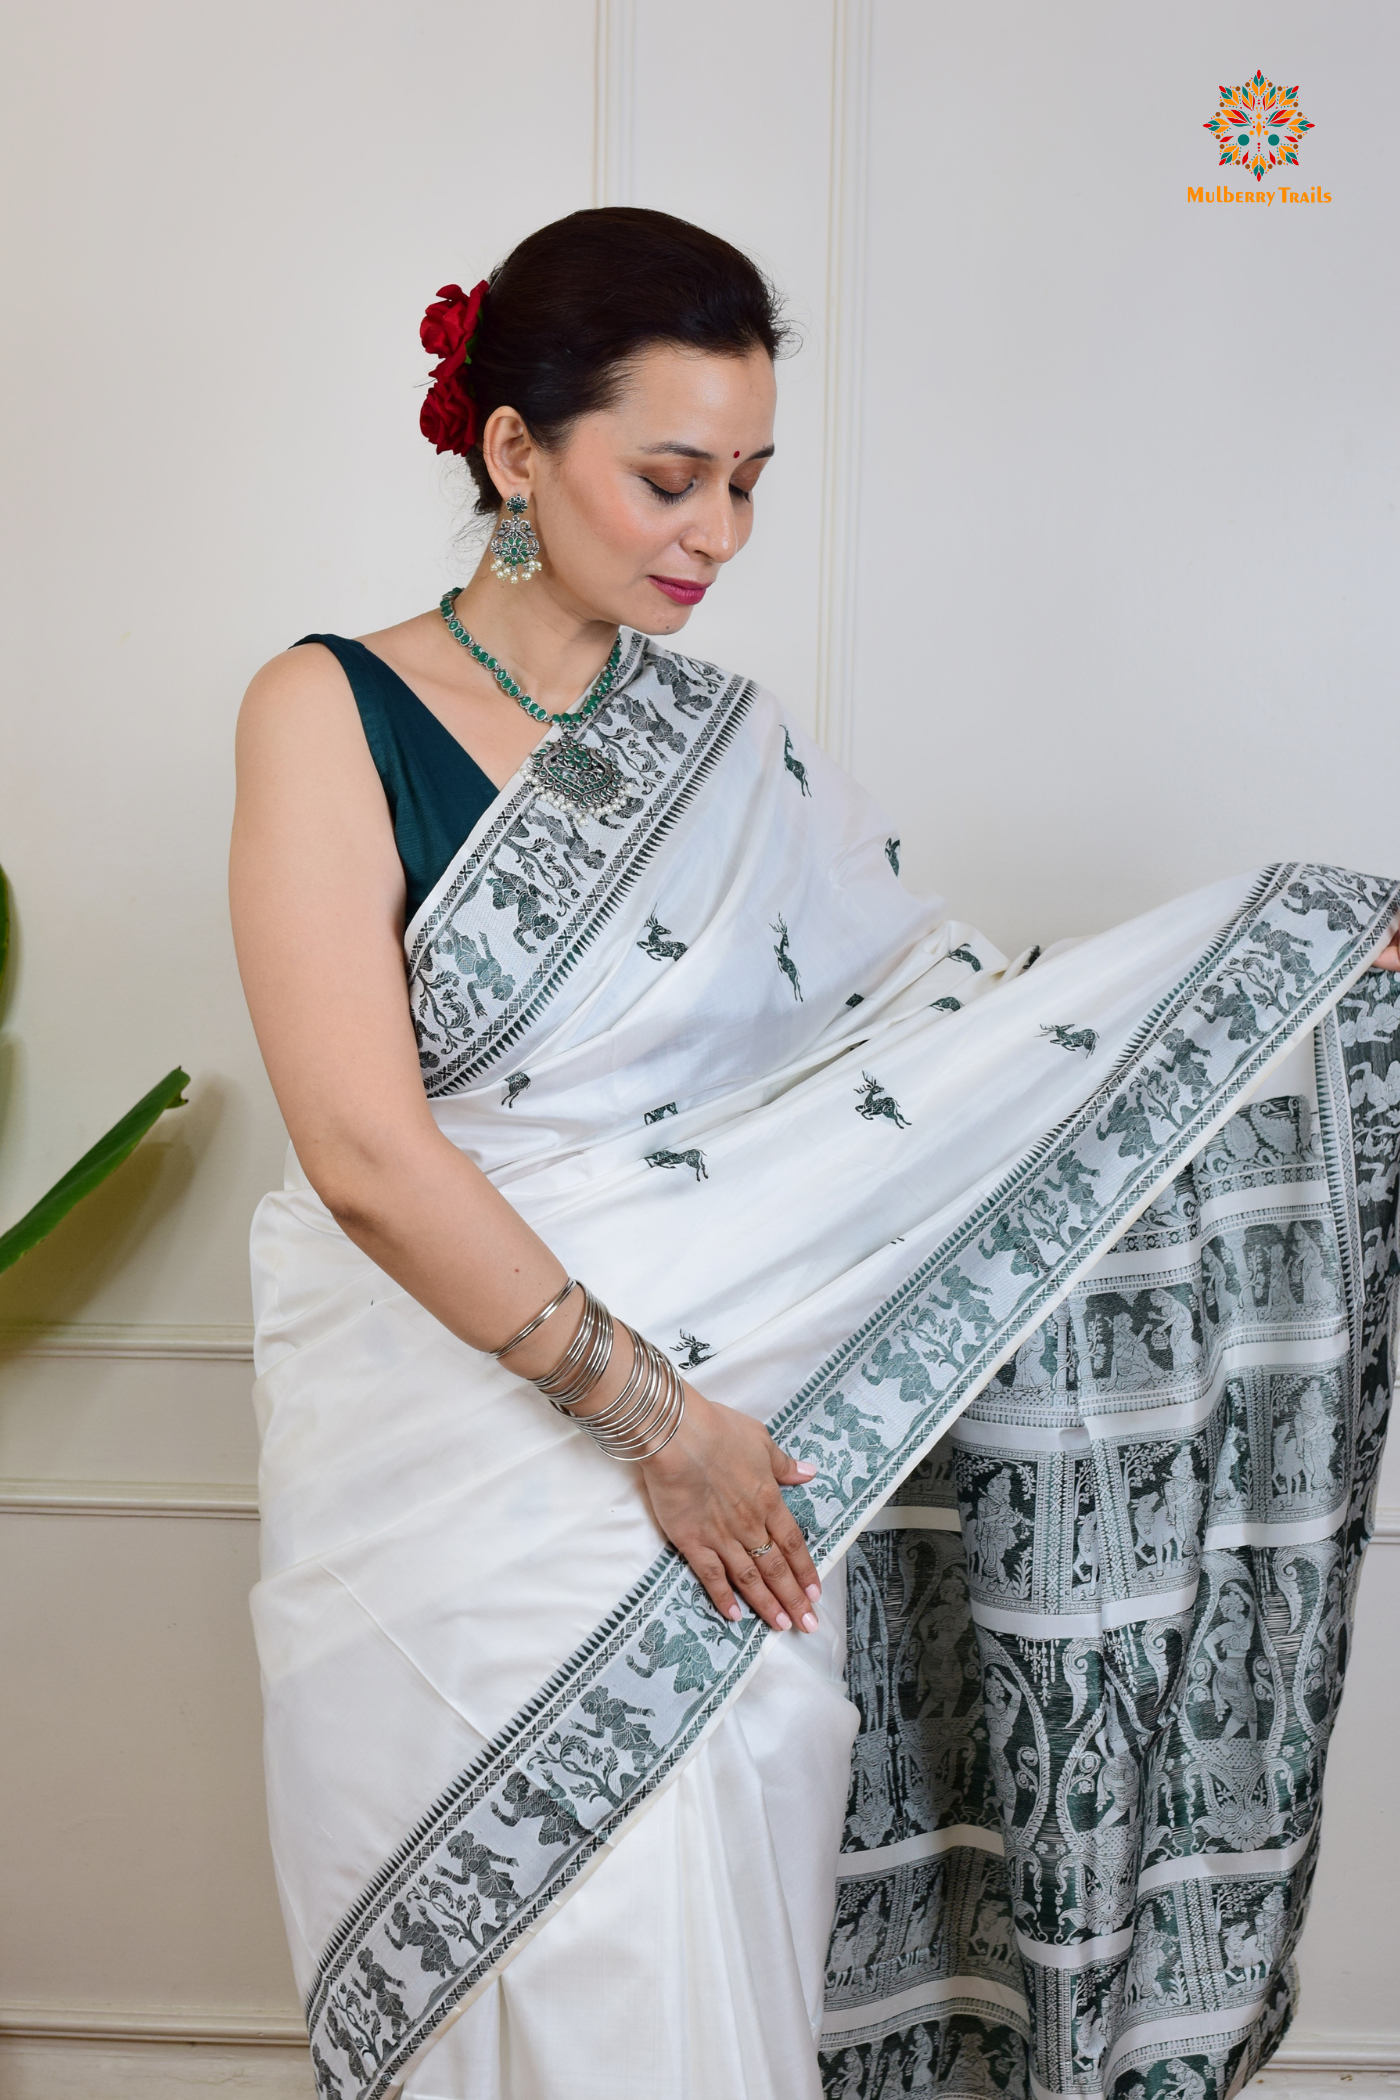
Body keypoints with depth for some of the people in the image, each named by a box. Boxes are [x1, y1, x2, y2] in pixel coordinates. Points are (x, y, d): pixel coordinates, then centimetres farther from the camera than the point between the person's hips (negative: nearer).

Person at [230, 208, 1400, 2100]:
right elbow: (364, 1150, -15)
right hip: (444, 1462, -2)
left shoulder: (733, 745, 6)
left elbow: (960, 1017, 8)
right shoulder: (331, 714, -6)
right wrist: (650, 1411, -15)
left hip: (720, 1462, 3)